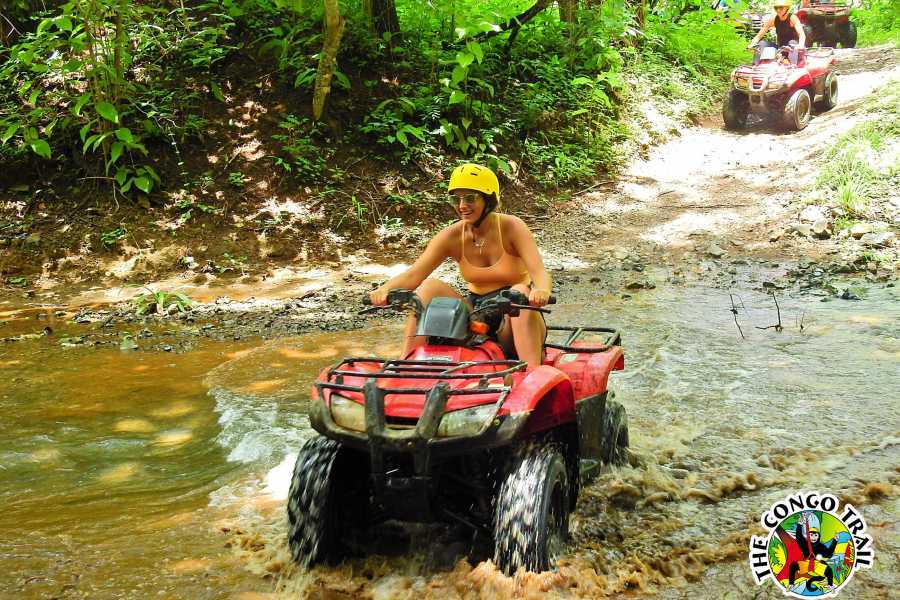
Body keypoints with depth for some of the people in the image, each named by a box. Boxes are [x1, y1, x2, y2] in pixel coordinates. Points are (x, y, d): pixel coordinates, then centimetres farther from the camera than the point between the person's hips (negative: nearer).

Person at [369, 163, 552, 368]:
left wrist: (541, 291, -51)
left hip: (513, 318, -3)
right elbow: (413, 274, -15)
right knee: (430, 287, -15)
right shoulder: (452, 236, -4)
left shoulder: (511, 227, -11)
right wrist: (384, 289, -37)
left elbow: (539, 272, -25)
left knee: (521, 292, -34)